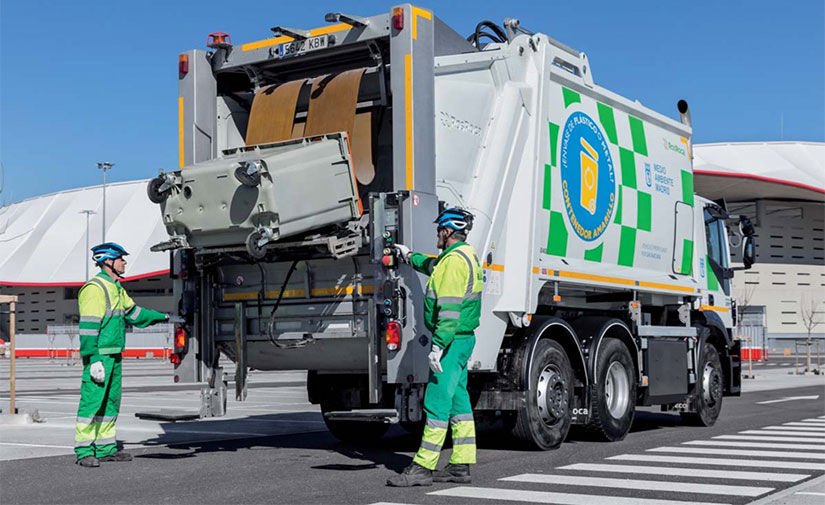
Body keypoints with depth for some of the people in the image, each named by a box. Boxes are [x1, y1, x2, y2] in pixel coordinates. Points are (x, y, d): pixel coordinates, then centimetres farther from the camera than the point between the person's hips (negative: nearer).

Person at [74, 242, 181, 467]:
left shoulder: (116, 287, 17)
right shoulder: (95, 288, -13)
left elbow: (133, 312, 28)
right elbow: (88, 326, -18)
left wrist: (164, 317, 27)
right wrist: (94, 359, -22)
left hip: (114, 355, 10)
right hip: (99, 355, -10)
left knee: (111, 401, 13)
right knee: (91, 401, -8)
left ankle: (105, 448, 20)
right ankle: (84, 451, -4)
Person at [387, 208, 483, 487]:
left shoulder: (454, 260, -17)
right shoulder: (465, 255, 16)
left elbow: (450, 308, -24)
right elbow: (434, 266, 39)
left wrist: (438, 345, -25)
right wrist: (410, 256, 50)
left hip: (452, 339, -10)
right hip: (462, 338, 10)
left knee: (437, 403, -9)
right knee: (458, 401, 11)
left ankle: (423, 467, -7)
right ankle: (461, 465, 15)